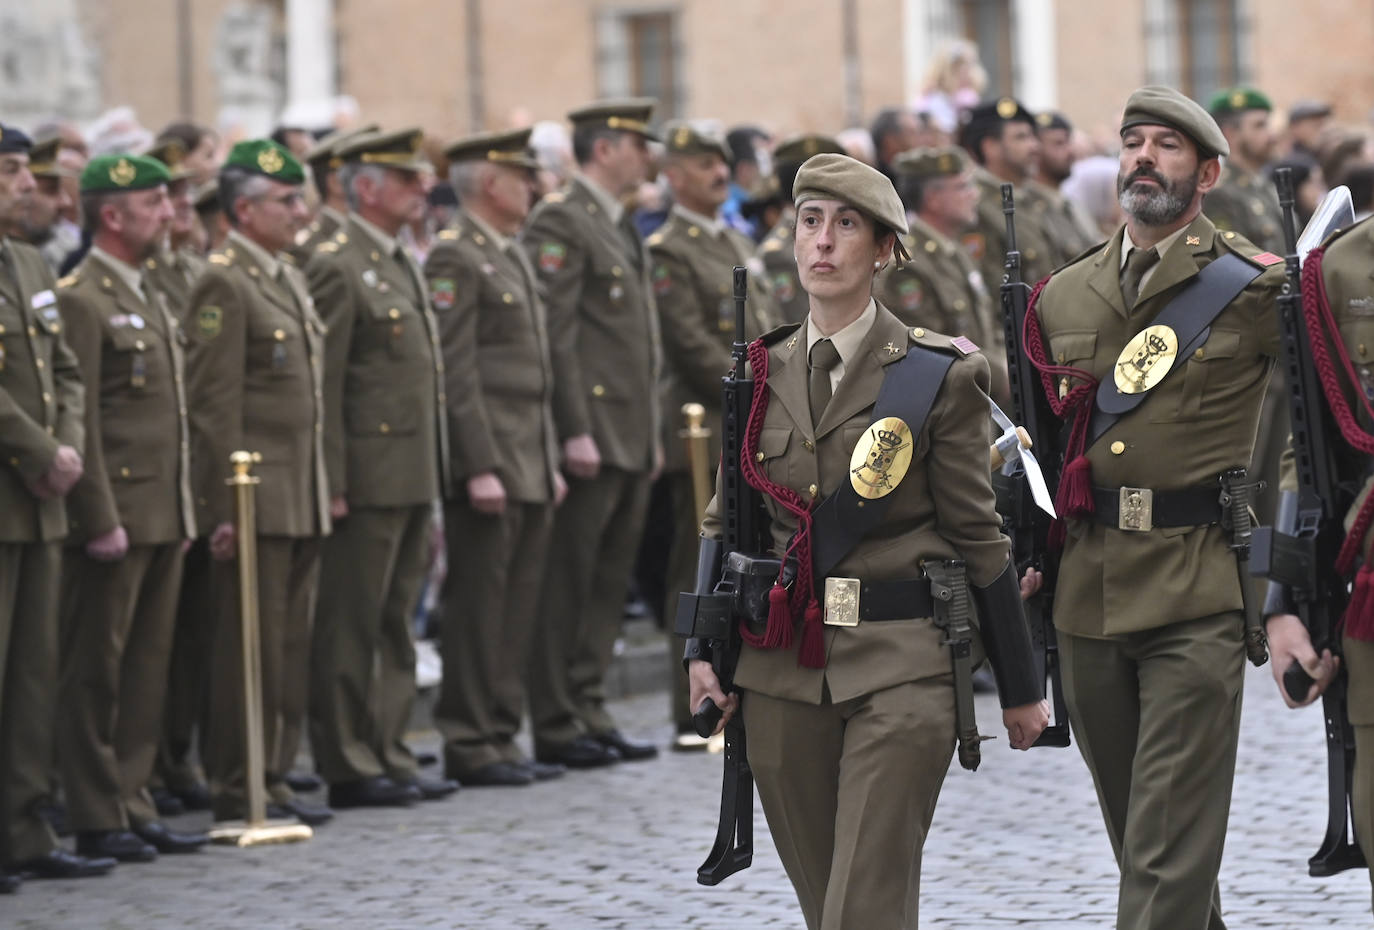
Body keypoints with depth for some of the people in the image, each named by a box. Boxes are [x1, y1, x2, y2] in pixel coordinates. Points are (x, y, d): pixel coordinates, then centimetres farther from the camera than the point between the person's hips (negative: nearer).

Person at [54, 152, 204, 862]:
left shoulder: (150, 297, 17)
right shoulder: (80, 300, -12)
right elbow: (78, 422, -16)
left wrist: (187, 509, 17)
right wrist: (100, 520, -19)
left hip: (164, 520, 9)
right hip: (113, 520, -9)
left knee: (147, 668, 11)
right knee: (96, 669, -2)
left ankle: (133, 807, 17)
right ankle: (97, 821, 2)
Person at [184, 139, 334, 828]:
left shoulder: (287, 279, 16)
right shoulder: (224, 284, -12)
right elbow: (214, 405, -16)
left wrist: (326, 488, 18)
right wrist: (228, 506, -19)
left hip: (302, 502, 9)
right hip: (256, 503, -9)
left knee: (292, 647, 11)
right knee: (250, 648, -4)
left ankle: (275, 779, 18)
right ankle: (236, 791, 2)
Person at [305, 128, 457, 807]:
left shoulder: (403, 266, 17)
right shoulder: (338, 268, -11)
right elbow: (323, 385, -15)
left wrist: (435, 473, 17)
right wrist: (333, 484, -18)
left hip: (414, 478, 9)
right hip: (368, 481, -9)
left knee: (395, 624, 13)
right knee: (351, 628, -2)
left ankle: (389, 756, 18)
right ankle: (348, 768, 2)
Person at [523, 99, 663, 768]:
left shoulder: (620, 226, 19)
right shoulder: (560, 221, -10)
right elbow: (556, 332, -16)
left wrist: (652, 433, 20)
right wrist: (574, 431, -20)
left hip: (632, 439, 9)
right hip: (591, 432, -9)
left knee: (609, 585, 11)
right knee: (567, 584, -4)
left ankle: (590, 714, 17)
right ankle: (557, 728, 0)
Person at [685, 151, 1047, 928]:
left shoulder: (937, 375, -3)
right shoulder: (760, 373, 9)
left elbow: (978, 537, -1)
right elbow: (723, 521, 15)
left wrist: (1020, 688, 2)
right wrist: (702, 652, 5)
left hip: (901, 669, -5)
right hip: (782, 668, 5)